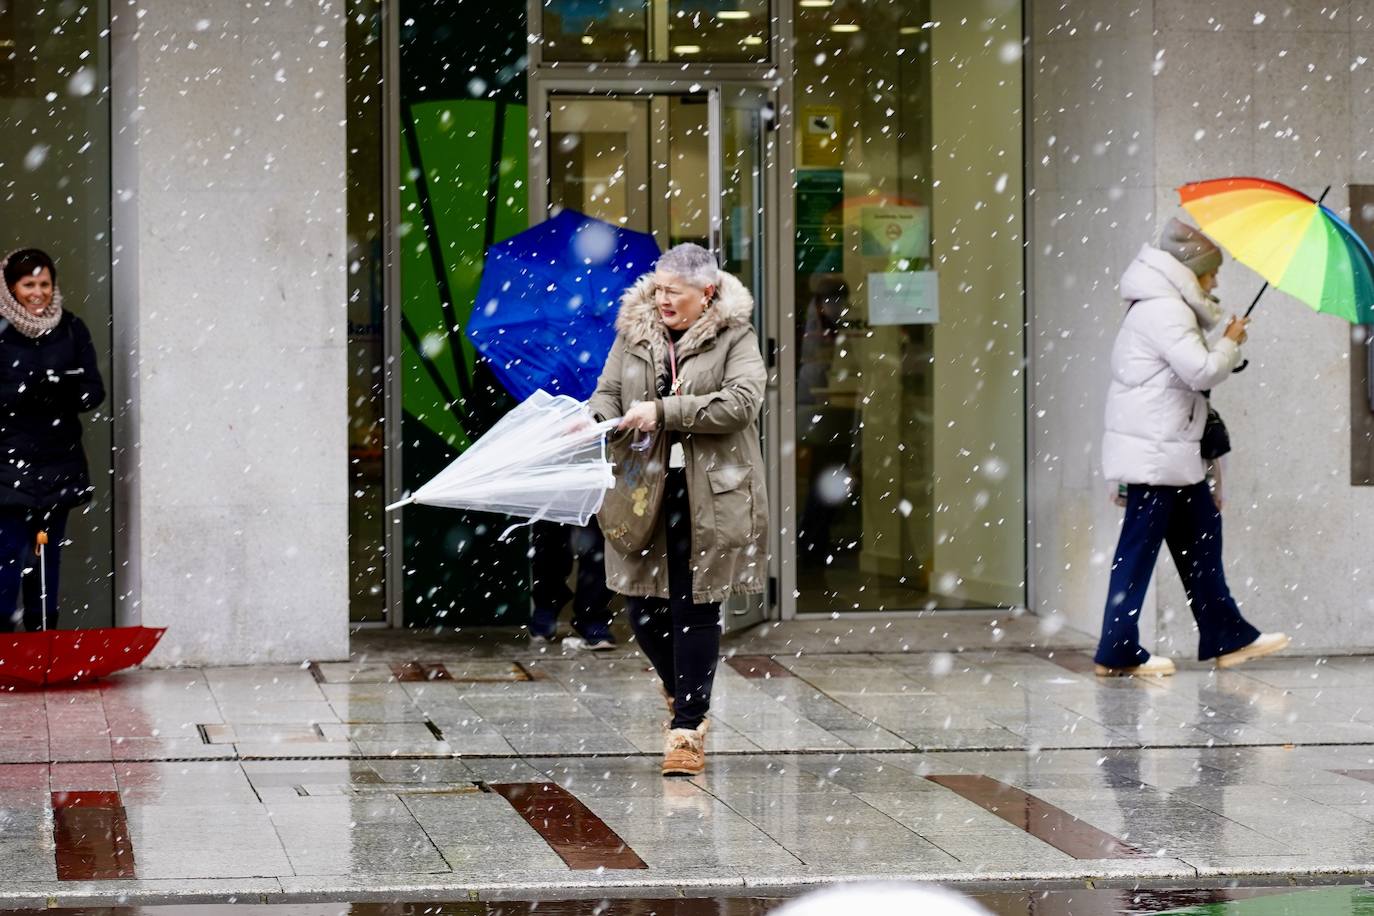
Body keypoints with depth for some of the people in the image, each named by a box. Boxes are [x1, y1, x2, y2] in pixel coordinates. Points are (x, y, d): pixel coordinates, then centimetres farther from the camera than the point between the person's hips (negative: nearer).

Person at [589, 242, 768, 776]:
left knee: (696, 610, -2)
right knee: (642, 606, 5)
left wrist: (664, 412, -20)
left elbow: (741, 401, -16)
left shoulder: (734, 337, -3)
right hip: (642, 493, 4)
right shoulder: (634, 332, 10)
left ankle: (688, 727, 6)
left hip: (710, 497, -4)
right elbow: (608, 391, 12)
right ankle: (682, 691, 34)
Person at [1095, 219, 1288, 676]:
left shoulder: (1167, 307, 17)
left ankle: (1227, 638, 19)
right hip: (1155, 453, -11)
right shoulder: (1164, 311, -17)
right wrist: (1231, 342, -7)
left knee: (1201, 533, 14)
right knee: (1139, 546, -7)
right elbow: (1201, 370, -22)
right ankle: (1117, 652, -3)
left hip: (1172, 451, 11)